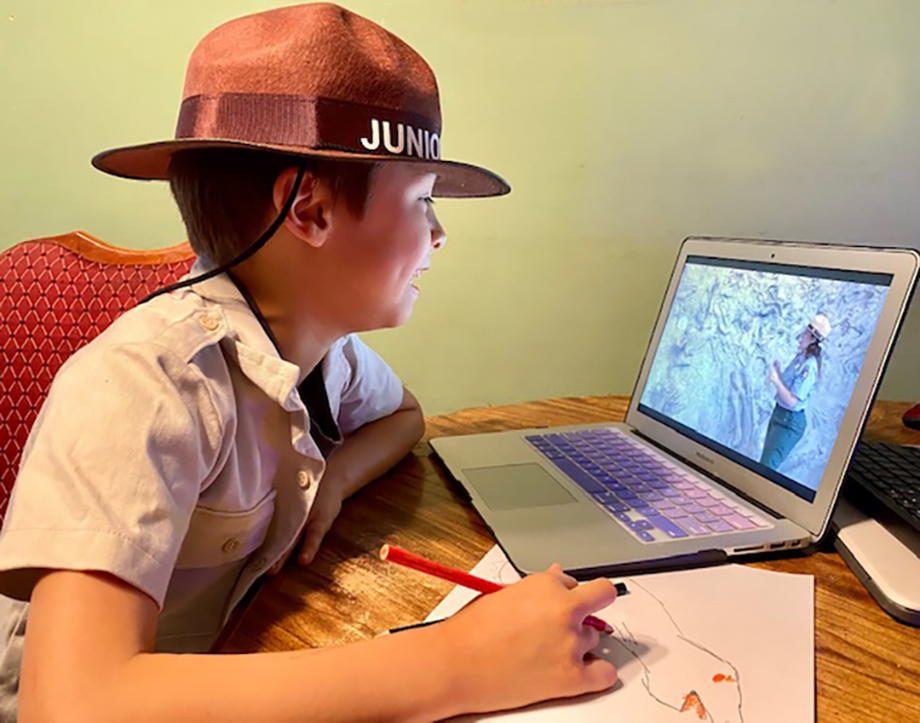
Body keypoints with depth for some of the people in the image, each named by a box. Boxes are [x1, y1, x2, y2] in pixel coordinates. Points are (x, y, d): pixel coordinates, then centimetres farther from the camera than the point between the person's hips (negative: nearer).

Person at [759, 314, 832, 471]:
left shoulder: (808, 366, -22)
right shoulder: (800, 356, 5)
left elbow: (792, 401, -24)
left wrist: (776, 380, -23)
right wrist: (776, 373, -3)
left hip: (789, 422, -9)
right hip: (779, 412, 9)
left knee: (766, 467, -6)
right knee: (764, 462, 17)